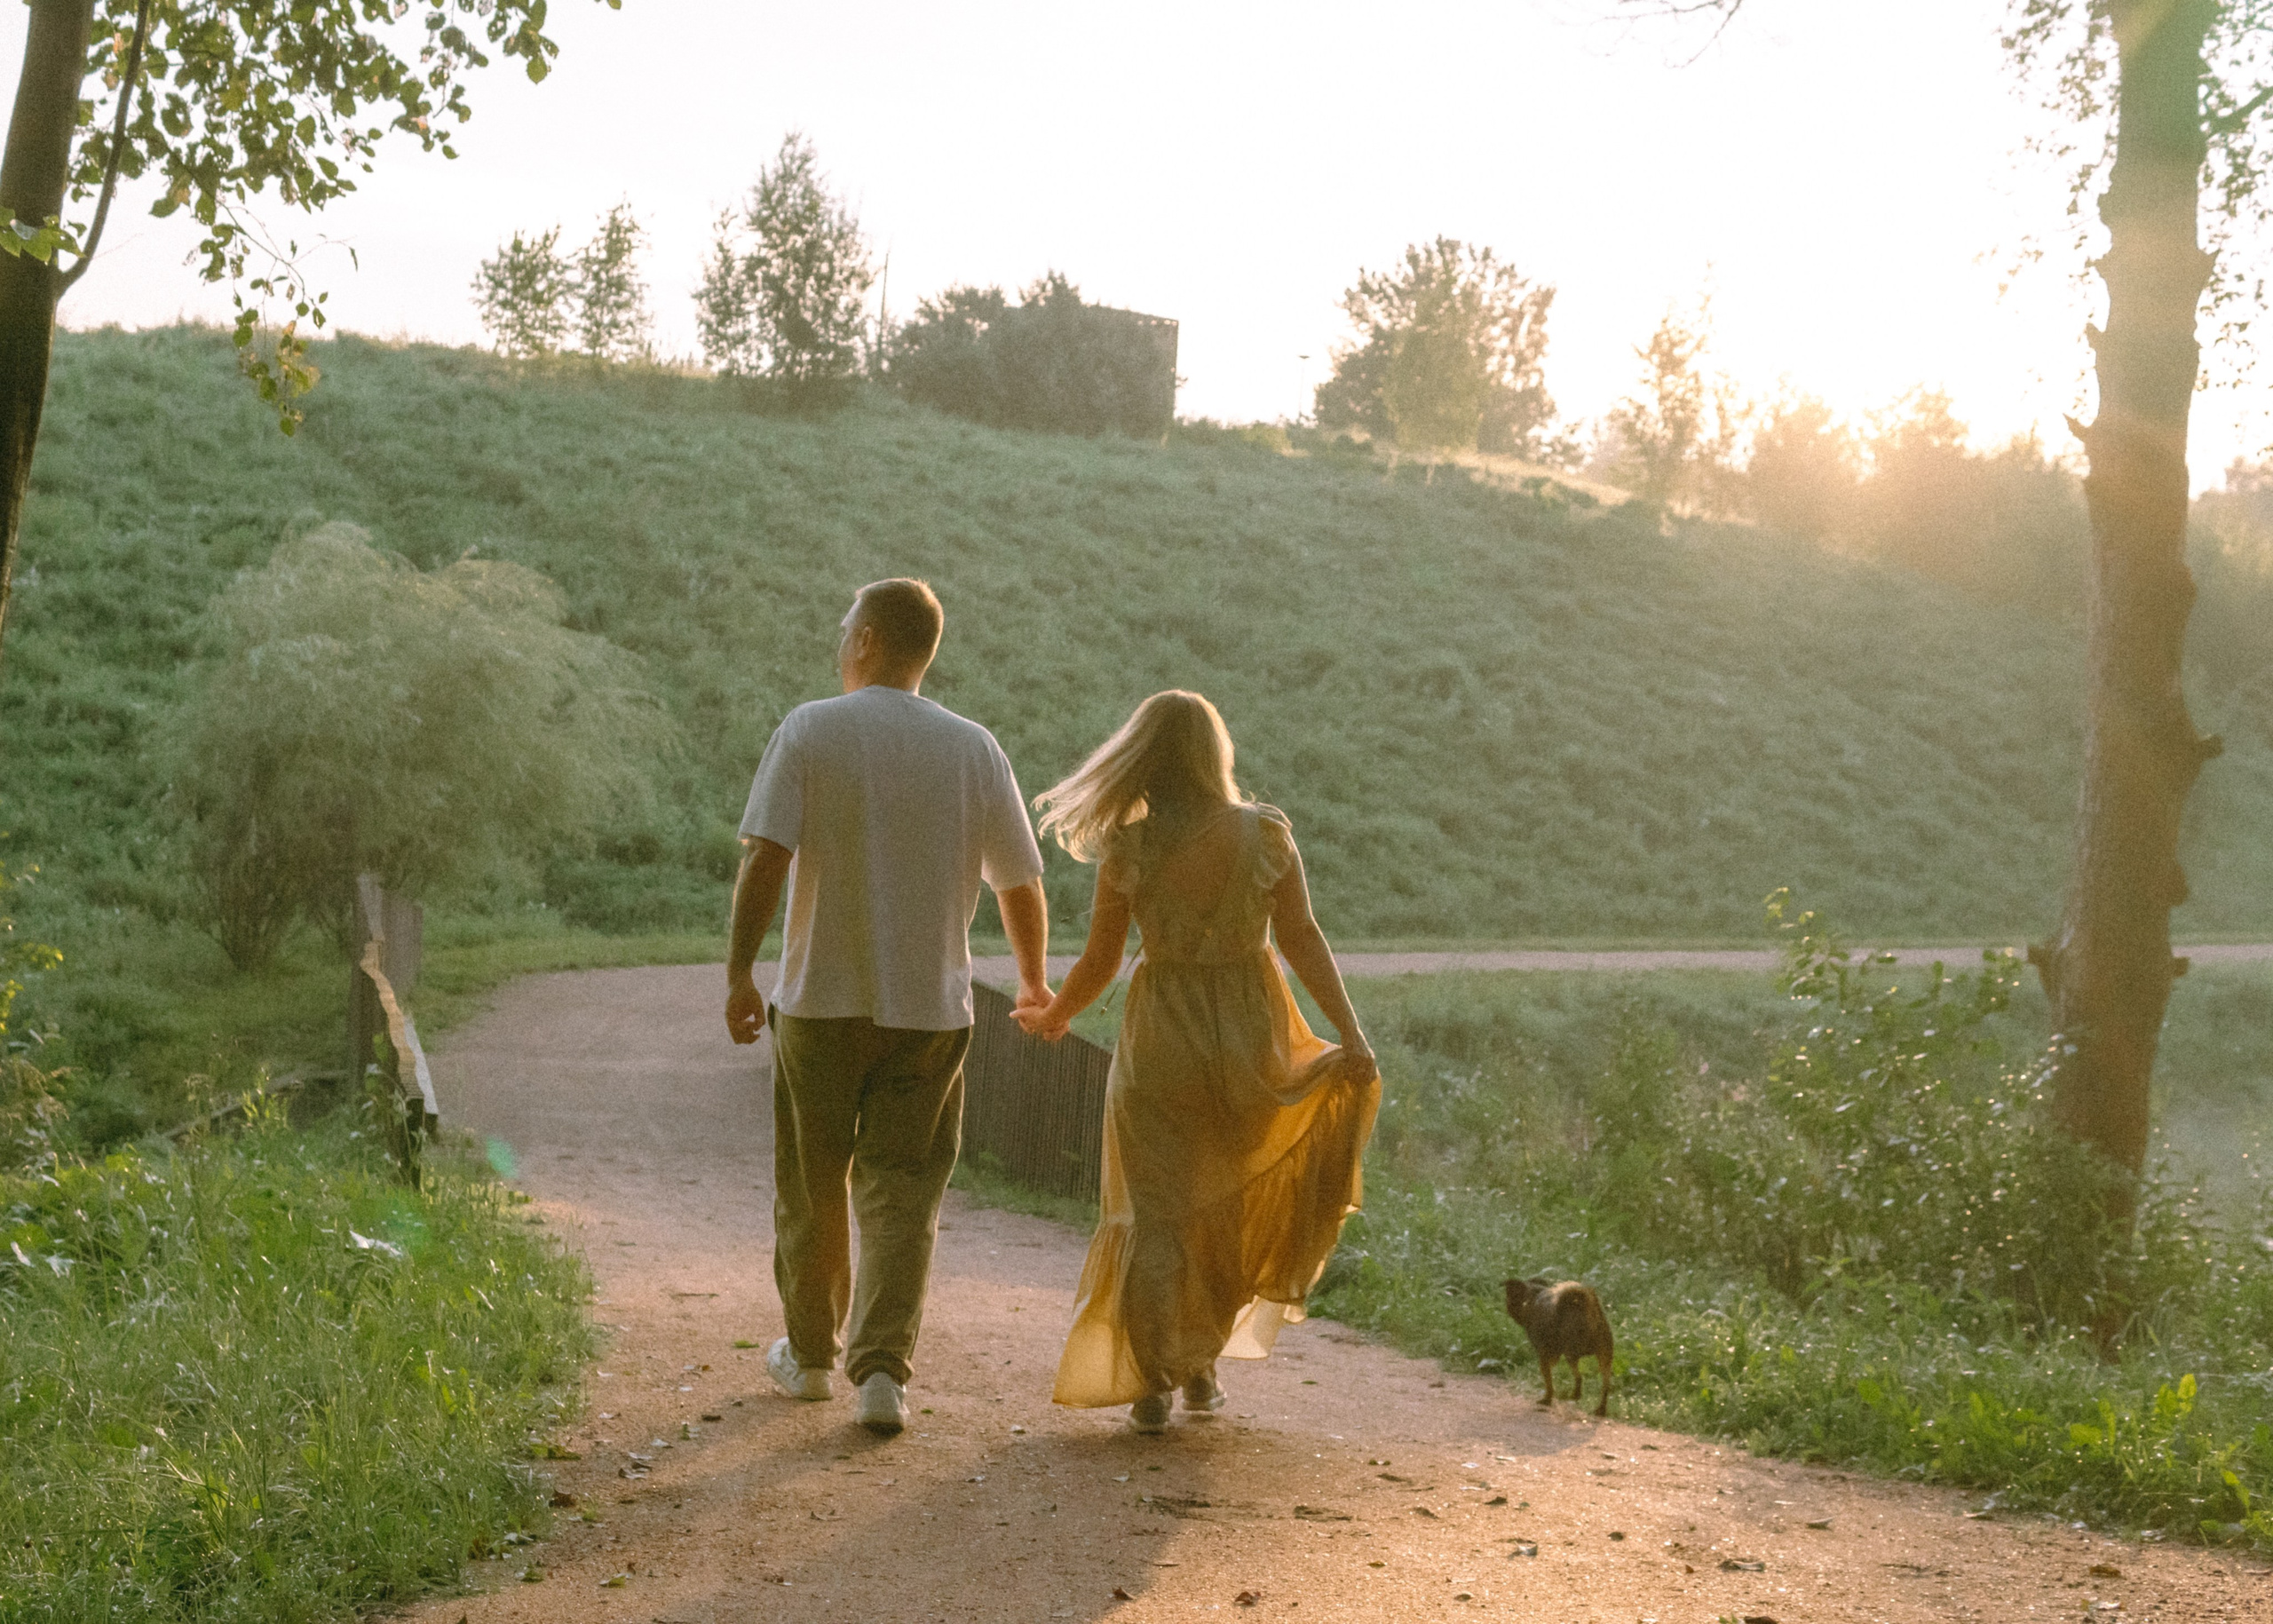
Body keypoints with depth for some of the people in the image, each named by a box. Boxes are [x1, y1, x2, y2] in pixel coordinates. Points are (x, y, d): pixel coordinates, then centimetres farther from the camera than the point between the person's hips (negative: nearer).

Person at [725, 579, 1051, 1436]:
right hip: (930, 1008, 1)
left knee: (811, 1187, 14)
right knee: (901, 1192, 5)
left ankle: (810, 1353, 28)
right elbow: (1020, 883, 4)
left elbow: (765, 857, -15)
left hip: (820, 1002, -1)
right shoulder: (974, 748, 1)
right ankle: (881, 1367, -9)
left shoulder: (809, 730, -5)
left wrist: (739, 972, -10)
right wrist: (1033, 982, 19)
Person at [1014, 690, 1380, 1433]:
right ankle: (1201, 1364, 26)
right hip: (1249, 1038, 2)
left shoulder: (1128, 849, -8)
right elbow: (1303, 941, -9)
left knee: (1154, 1213, 8)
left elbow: (1101, 961, -2)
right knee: (1231, 1208, 19)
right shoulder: (1266, 835, -6)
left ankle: (1152, 1383, 6)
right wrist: (1349, 1035, -9)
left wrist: (1052, 1016, 15)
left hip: (1161, 1040, -1)